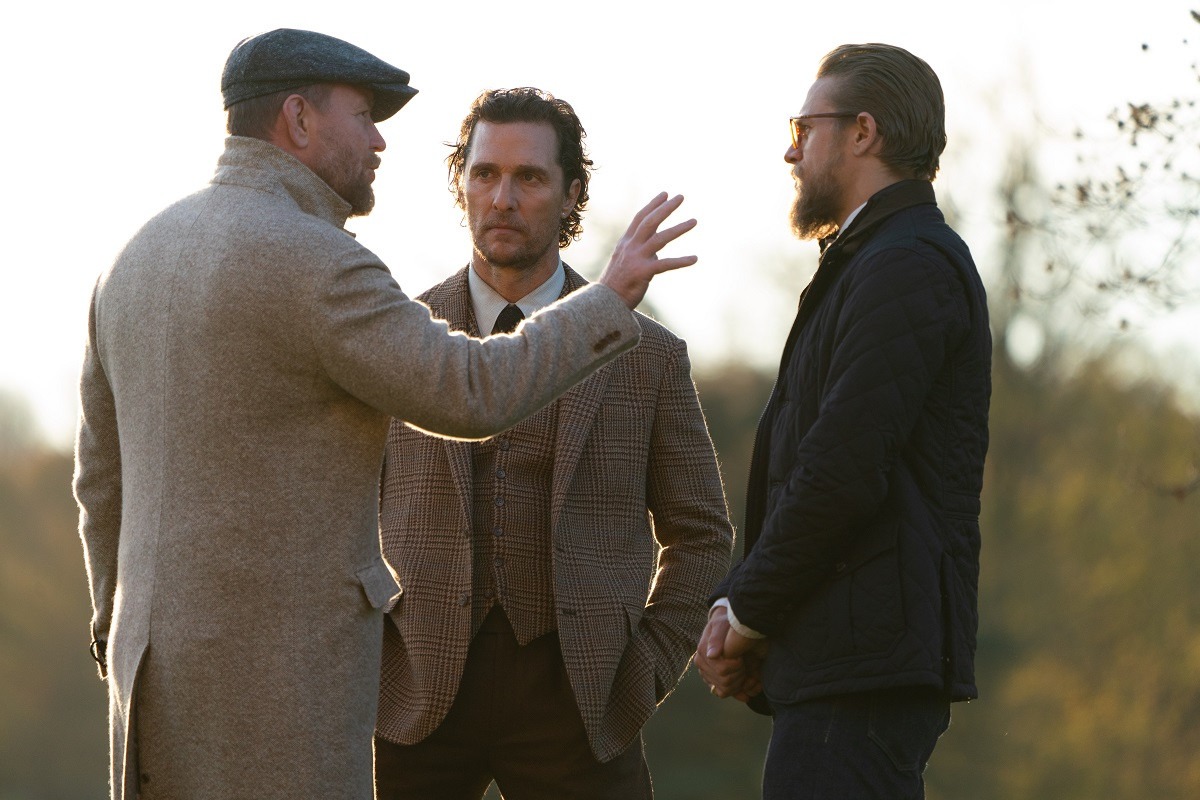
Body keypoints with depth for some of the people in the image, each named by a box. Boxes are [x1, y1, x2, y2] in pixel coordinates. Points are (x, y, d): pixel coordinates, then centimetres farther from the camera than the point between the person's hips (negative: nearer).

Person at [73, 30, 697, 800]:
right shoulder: (311, 262, -16)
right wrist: (610, 300, -6)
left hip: (174, 654, 9)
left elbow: (108, 476, 16)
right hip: (280, 666, -9)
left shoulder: (144, 260, 12)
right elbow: (468, 395, -18)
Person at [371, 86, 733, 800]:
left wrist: (646, 668, 1)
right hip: (416, 701, 1)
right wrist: (364, 654, 1)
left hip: (575, 698, 0)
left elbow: (700, 534, 12)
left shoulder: (648, 357, 5)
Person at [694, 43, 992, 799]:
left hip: (869, 664, -10)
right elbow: (805, 465, 20)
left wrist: (749, 612, -8)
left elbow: (844, 472, -19)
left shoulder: (907, 265, -11)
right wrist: (735, 604, 5)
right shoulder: (873, 263, 23)